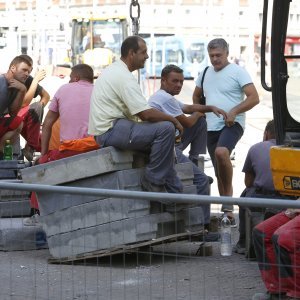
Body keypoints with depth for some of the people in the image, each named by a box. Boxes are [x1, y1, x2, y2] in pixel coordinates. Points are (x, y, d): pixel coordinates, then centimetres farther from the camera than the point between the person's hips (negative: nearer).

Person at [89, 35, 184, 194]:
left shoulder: (113, 70, 18)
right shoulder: (124, 77, -16)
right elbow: (146, 114, -21)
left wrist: (169, 119, 12)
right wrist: (173, 119, -6)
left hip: (105, 131, 11)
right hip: (111, 131, -11)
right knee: (166, 128, -23)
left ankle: (175, 192, 14)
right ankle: (152, 180, -12)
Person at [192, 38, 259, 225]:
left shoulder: (238, 72, -4)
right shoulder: (205, 74, 15)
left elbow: (254, 98, -11)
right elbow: (196, 96, 30)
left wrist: (234, 112, -20)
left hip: (232, 124, -7)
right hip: (211, 127, 7)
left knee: (221, 152, -34)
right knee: (220, 172, 9)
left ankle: (228, 197, -20)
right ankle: (228, 212, 17)